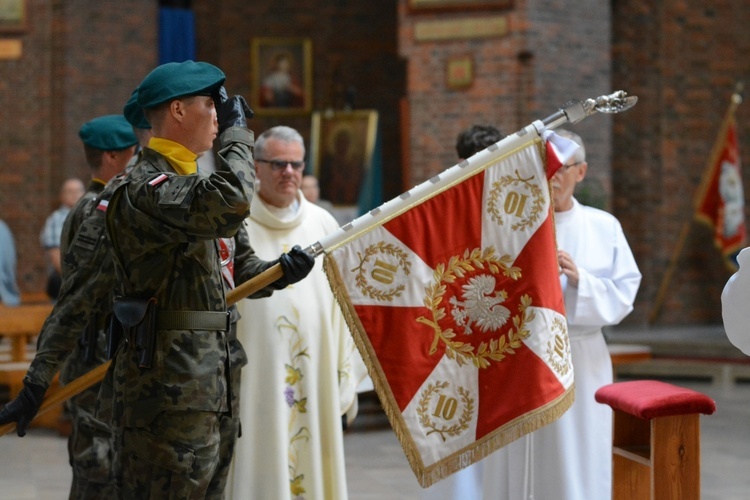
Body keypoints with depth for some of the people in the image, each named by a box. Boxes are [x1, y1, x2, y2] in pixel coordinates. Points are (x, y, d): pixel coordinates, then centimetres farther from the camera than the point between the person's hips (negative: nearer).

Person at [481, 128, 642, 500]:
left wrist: (578, 278, -13)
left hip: (579, 362, 1)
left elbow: (623, 296, 1)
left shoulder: (604, 227, 6)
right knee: (519, 468, 1)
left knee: (578, 467, 2)